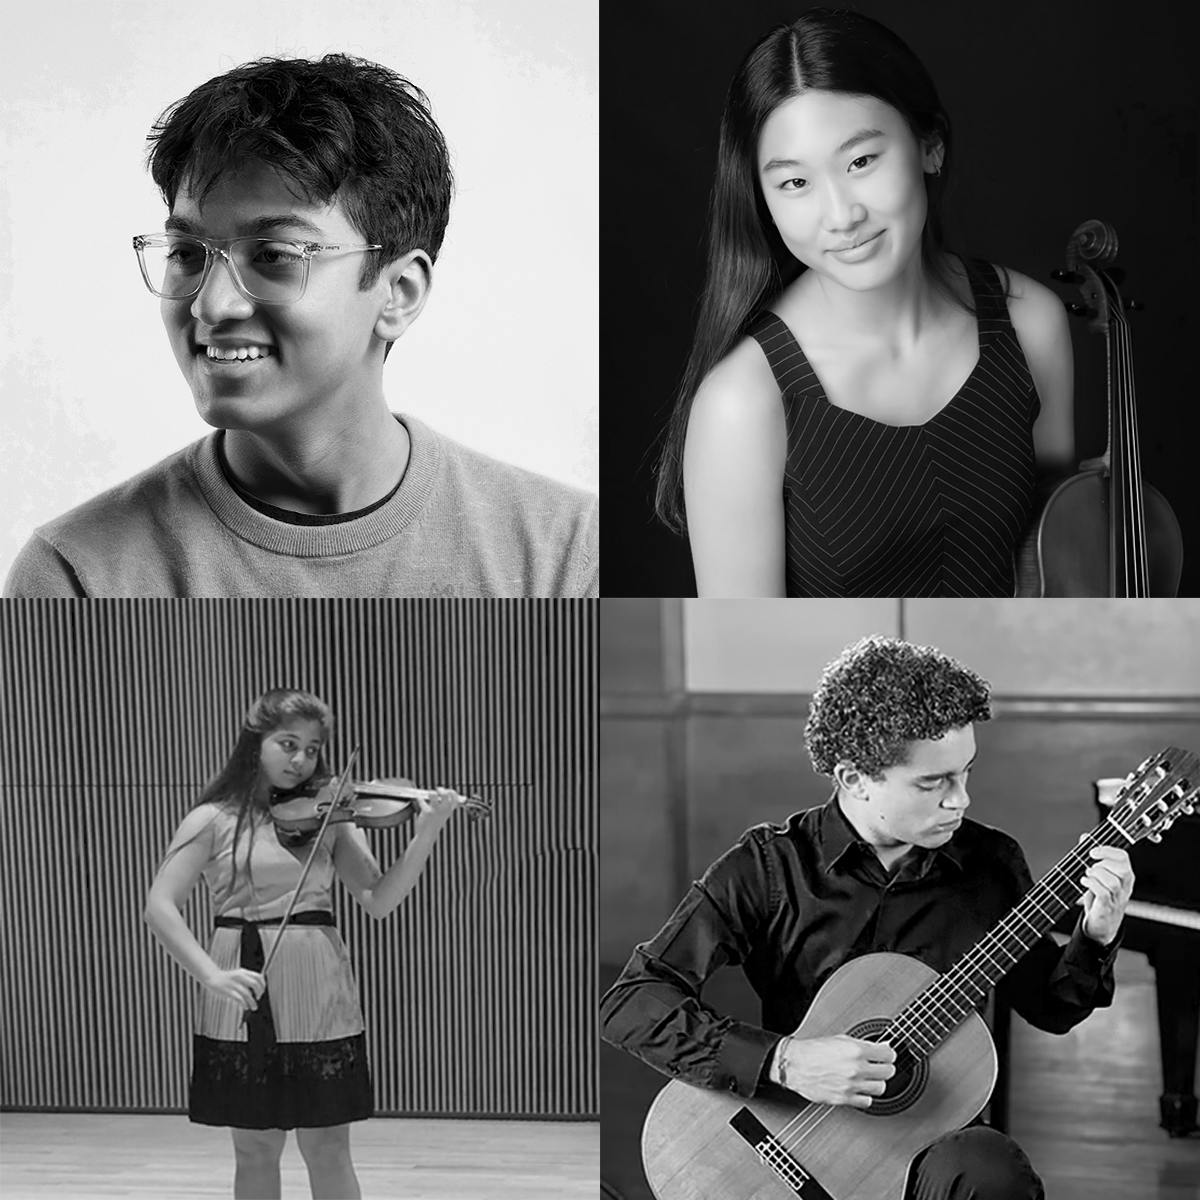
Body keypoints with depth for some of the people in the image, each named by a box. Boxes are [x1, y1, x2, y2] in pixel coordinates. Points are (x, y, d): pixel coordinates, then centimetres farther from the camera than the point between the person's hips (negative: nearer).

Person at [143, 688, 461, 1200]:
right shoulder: (214, 820, 0)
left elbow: (378, 900, -1)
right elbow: (160, 906, -7)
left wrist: (425, 835, -15)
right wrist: (212, 974, -21)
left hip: (319, 1001, 1)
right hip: (243, 1005, -1)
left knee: (328, 1152, 4)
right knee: (255, 1151, 9)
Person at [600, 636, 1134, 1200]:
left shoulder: (990, 863, 3)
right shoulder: (765, 867, -8)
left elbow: (1050, 1009, 16)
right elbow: (630, 1004, -14)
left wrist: (1096, 939, -5)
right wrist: (784, 1061, -24)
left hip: (938, 1142, 2)